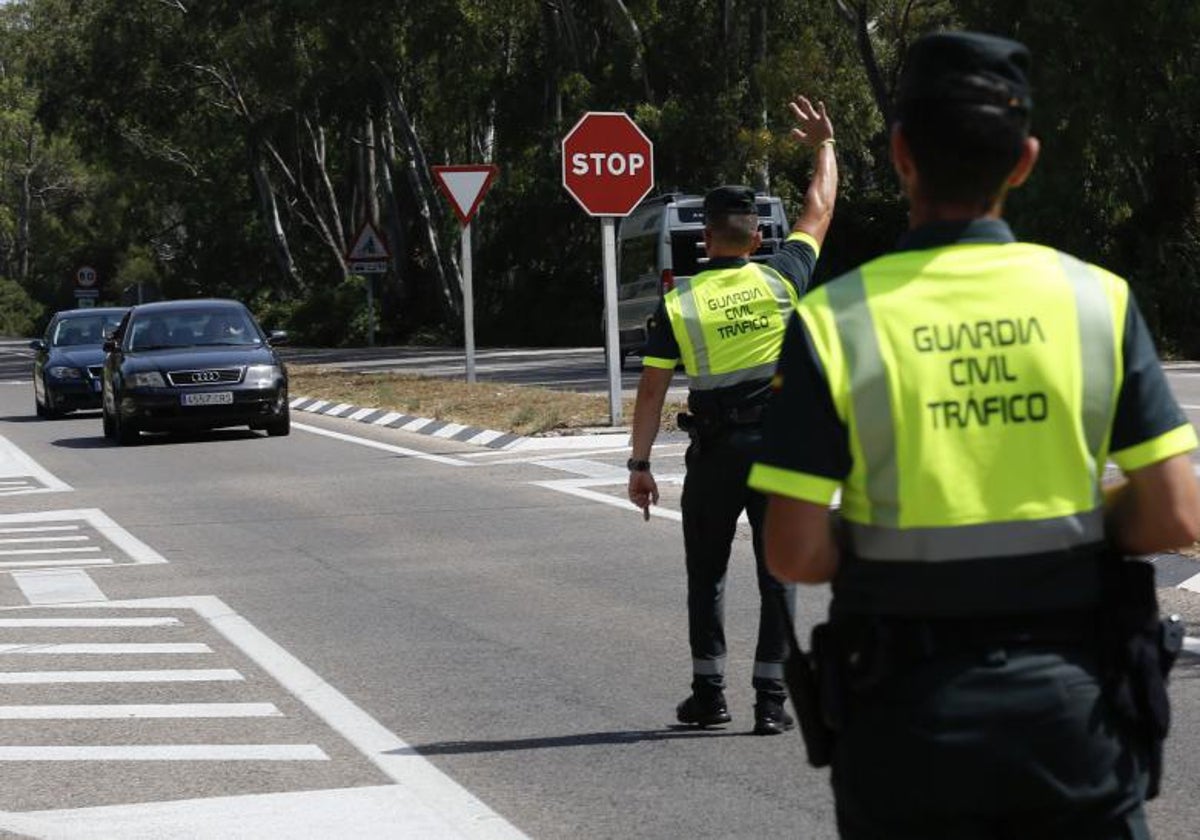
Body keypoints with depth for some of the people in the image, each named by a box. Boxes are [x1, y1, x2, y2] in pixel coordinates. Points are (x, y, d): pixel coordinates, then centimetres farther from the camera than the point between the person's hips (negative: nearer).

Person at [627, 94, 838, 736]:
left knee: (706, 576, 12)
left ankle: (708, 693, 15)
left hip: (713, 454, 0)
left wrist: (639, 464, 3)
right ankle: (770, 700, 2)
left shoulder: (679, 303, -3)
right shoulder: (781, 279, -1)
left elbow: (652, 389, -4)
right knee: (778, 576, 4)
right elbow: (818, 211, 15)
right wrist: (822, 145, 29)